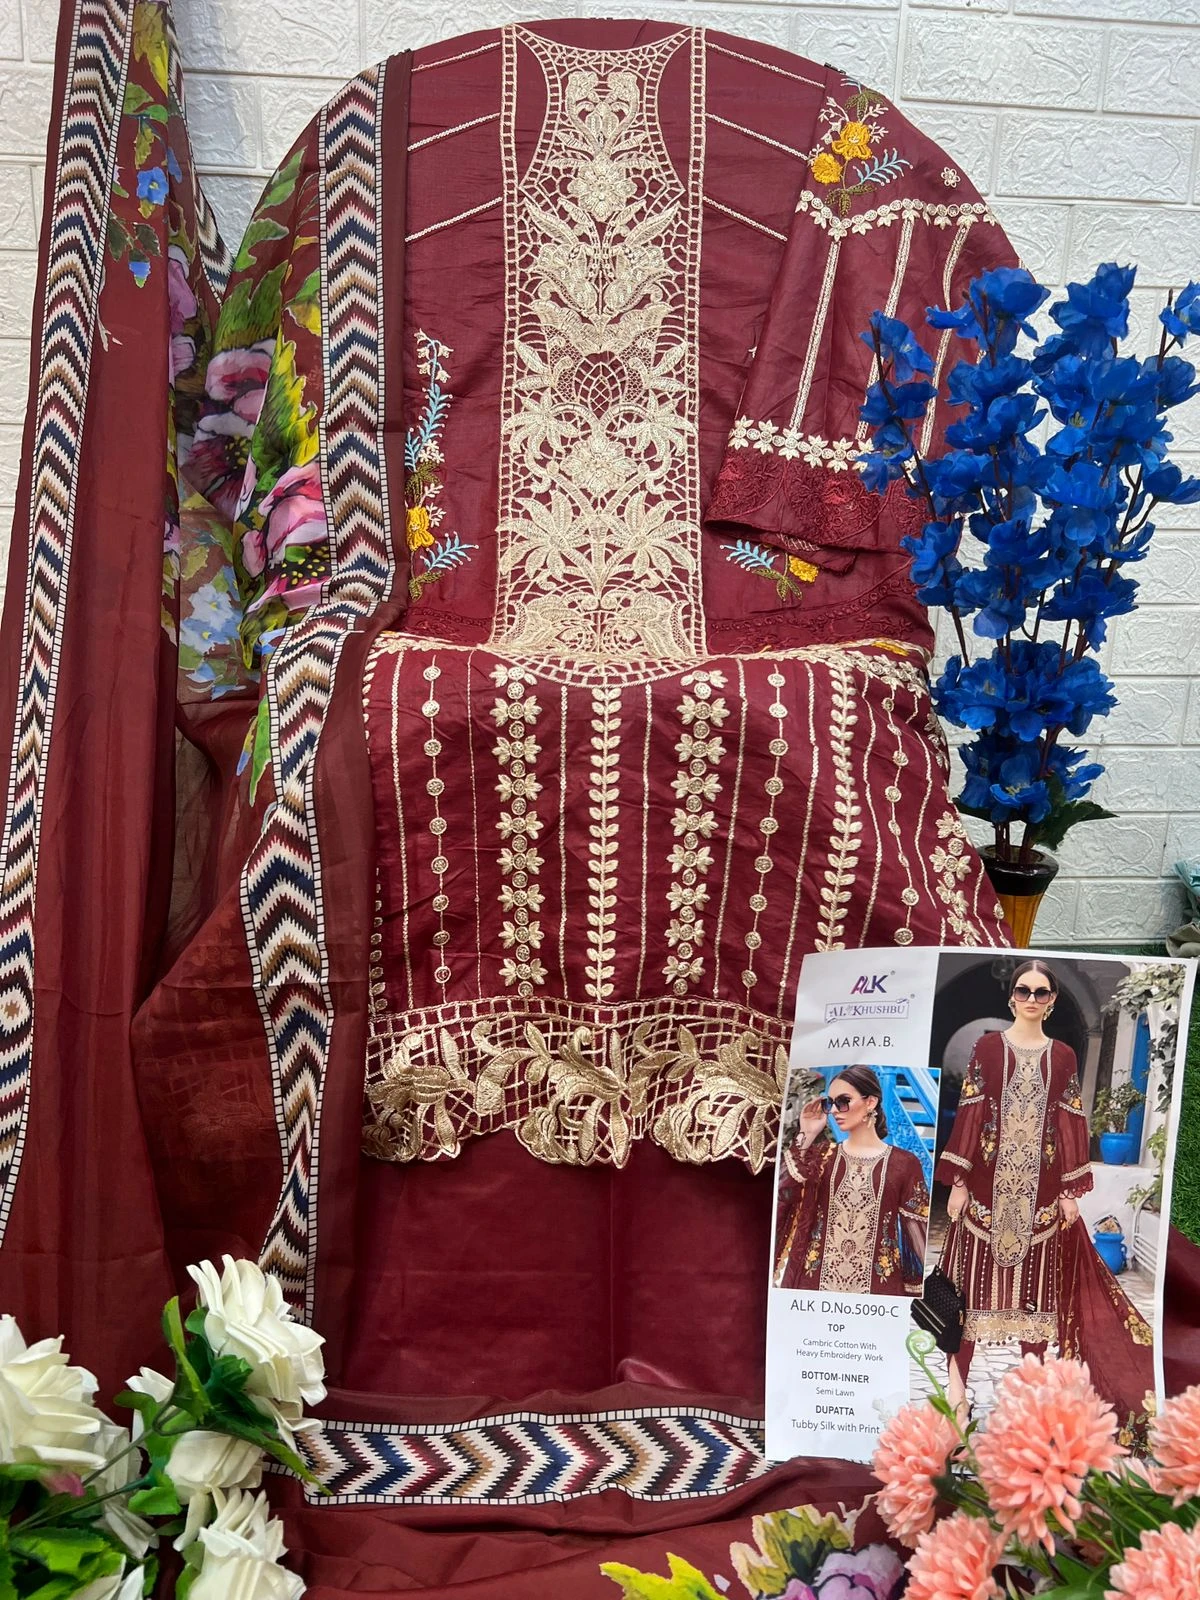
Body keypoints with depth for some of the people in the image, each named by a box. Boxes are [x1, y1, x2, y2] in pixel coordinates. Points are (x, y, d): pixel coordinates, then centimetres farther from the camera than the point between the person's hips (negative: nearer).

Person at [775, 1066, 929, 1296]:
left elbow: (918, 1236, 1)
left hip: (878, 1285, -2)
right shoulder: (821, 1155, 8)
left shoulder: (903, 1164, 1)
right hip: (816, 1280, 2)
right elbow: (779, 1194, -7)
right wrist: (806, 1137, -6)